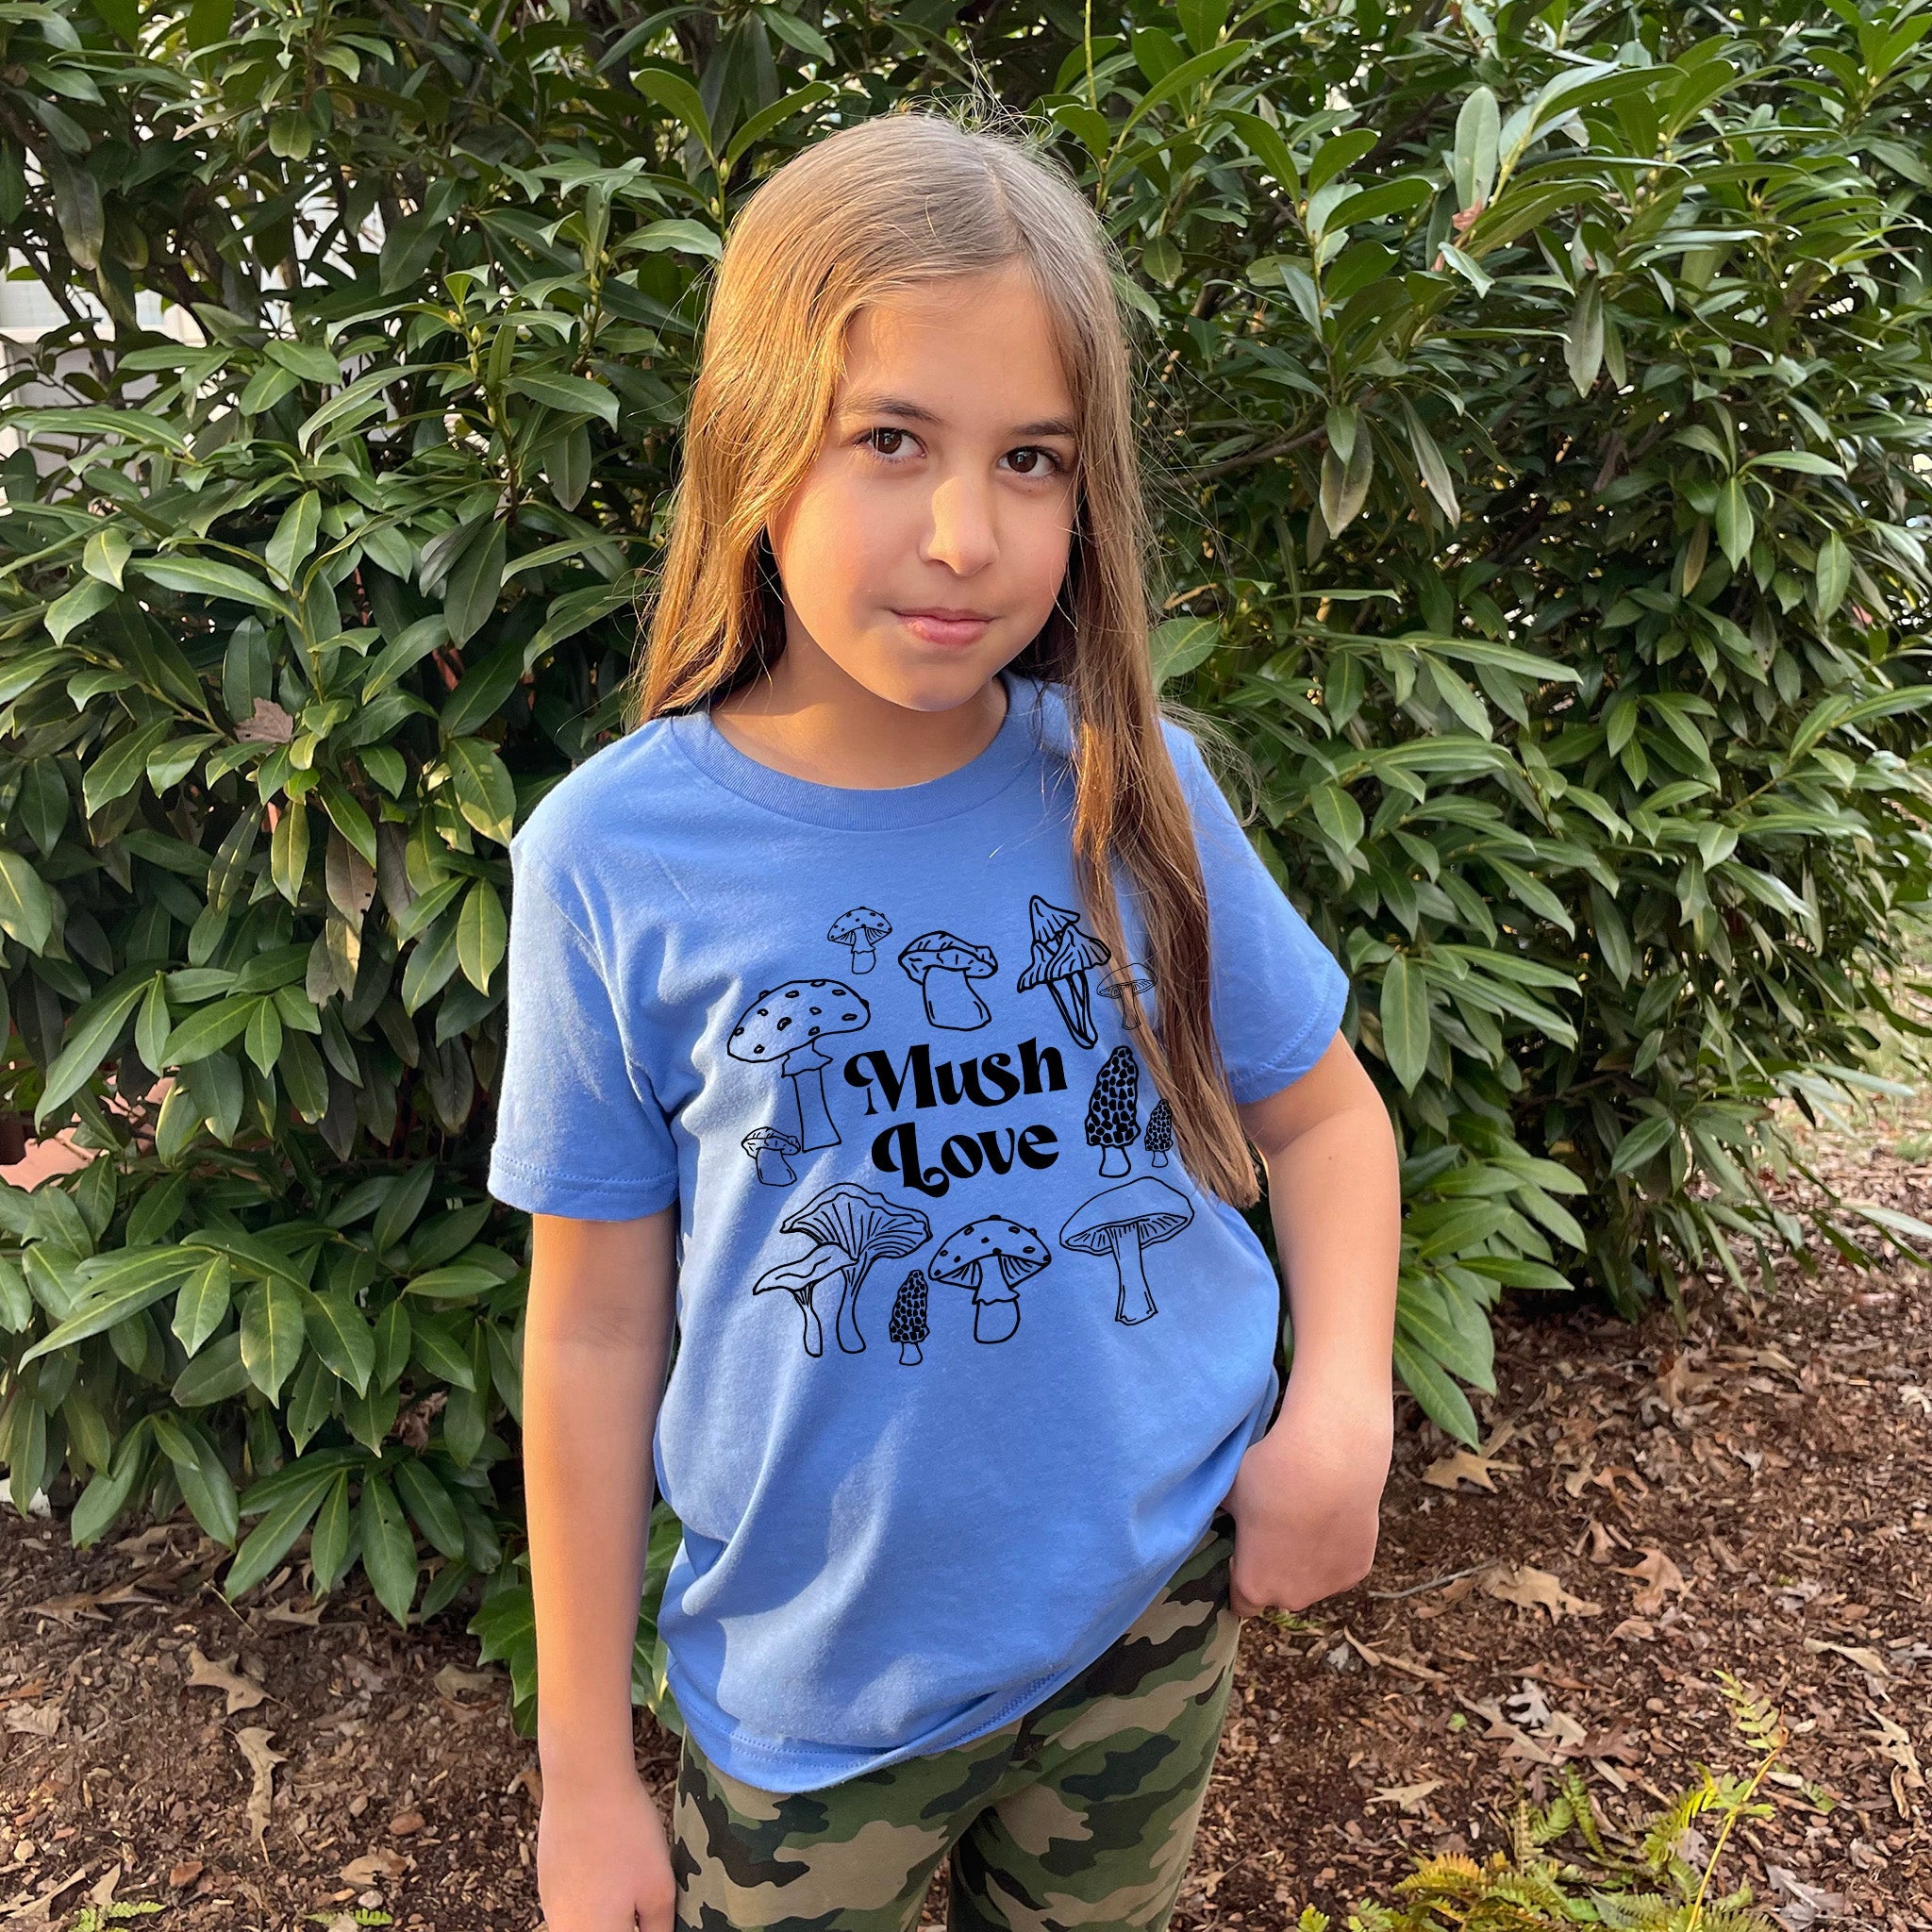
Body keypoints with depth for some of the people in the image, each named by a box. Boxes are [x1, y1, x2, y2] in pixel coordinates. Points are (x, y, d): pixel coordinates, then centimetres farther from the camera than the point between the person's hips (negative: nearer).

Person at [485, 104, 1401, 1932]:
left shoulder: (1133, 793, -11)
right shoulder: (614, 857, -16)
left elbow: (1319, 1108, 4)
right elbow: (596, 1329, -9)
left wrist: (1342, 1405, -12)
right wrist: (585, 1770, -2)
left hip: (1159, 1613, 3)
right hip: (818, 1680, -2)